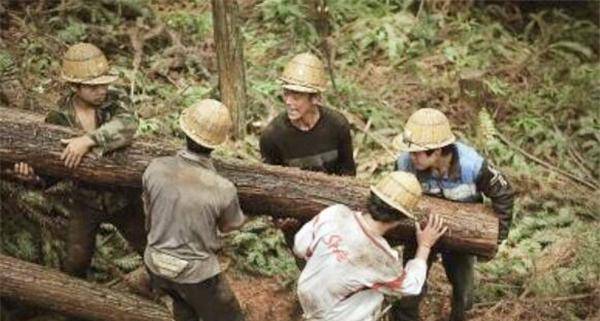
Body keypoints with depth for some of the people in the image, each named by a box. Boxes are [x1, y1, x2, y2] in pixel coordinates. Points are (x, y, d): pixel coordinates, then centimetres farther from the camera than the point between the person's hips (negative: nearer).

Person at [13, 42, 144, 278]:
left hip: (123, 199, 0)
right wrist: (34, 176, -25)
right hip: (84, 203, 0)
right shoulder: (58, 119, -11)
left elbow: (126, 126, -38)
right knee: (76, 264, 8)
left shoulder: (116, 102, -14)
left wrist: (88, 140, -49)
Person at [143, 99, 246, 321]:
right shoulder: (223, 190, -26)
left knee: (183, 303, 34)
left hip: (156, 265, 5)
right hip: (197, 274, -5)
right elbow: (230, 226, -4)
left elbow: (148, 211, 1)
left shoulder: (155, 169, -17)